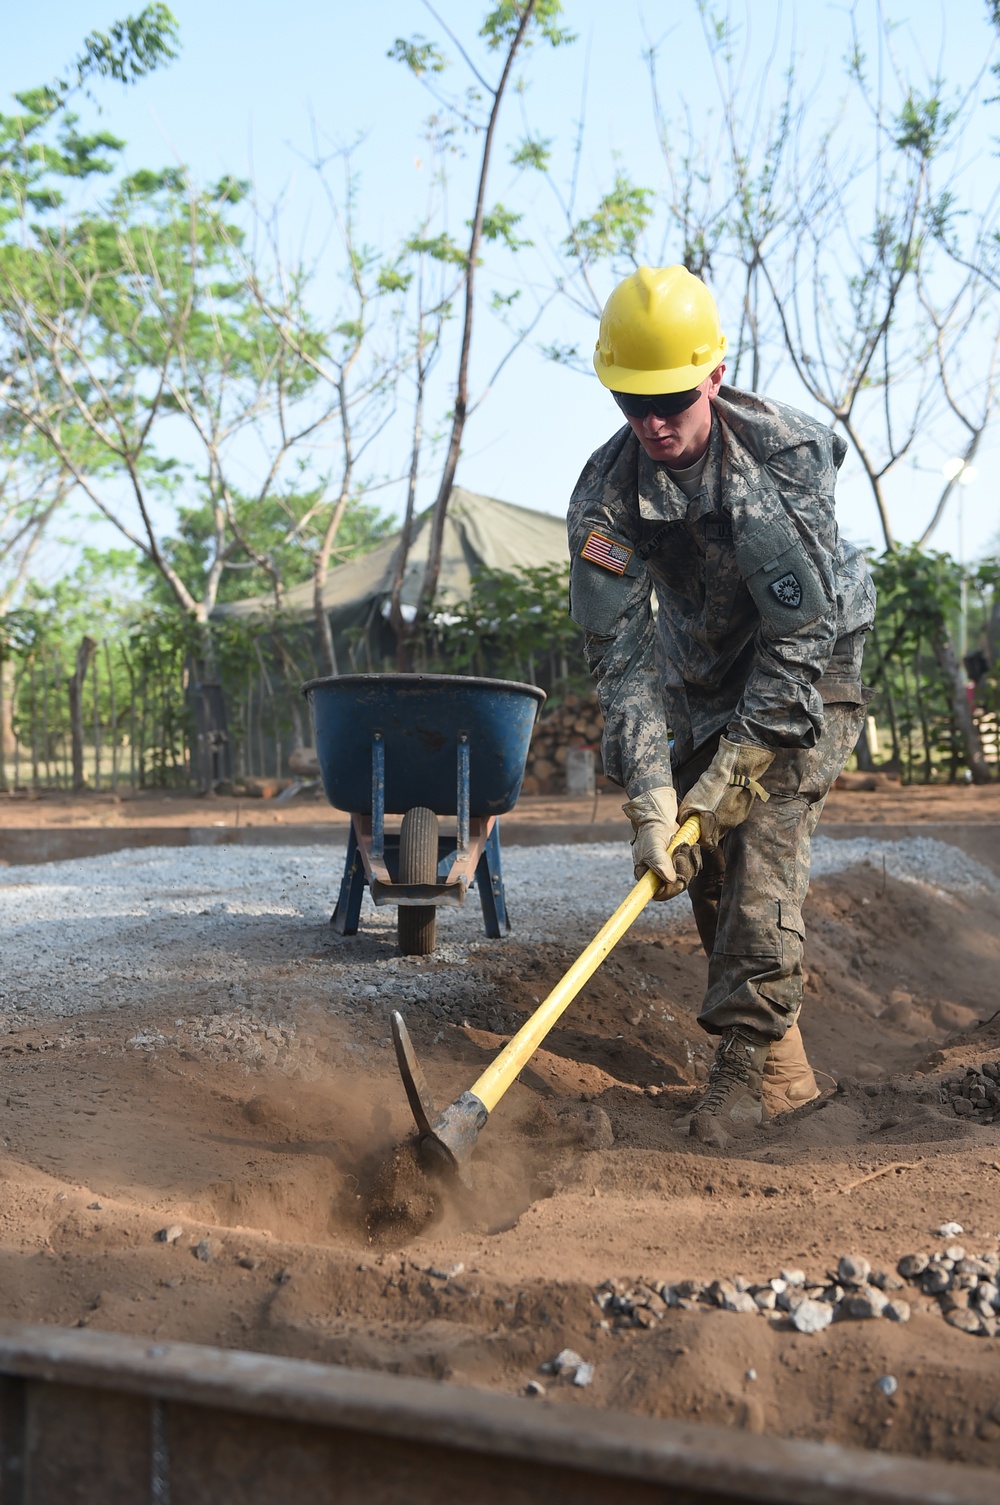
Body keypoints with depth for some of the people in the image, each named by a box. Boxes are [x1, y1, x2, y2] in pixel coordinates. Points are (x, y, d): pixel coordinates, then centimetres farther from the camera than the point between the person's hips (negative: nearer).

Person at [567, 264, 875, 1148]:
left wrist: (733, 765, -30)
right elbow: (624, 651, -23)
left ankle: (749, 1058, -16)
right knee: (711, 866, 1)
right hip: (702, 685, 4)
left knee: (763, 840, -21)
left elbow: (803, 629, -27)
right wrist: (650, 793, -34)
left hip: (809, 677, -4)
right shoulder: (606, 494, -18)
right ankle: (785, 1067, 13)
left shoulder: (787, 454, -26)